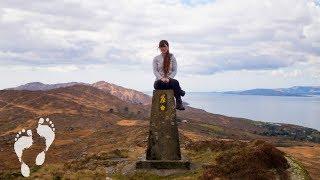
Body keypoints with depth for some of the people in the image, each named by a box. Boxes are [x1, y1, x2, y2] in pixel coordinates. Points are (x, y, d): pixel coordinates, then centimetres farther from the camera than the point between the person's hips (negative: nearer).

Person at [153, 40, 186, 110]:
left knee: (175, 82, -38)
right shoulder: (156, 58, 11)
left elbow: (174, 70, 6)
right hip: (159, 81, 0)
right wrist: (161, 78, -16)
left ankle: (178, 103, -28)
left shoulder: (172, 57, 11)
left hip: (169, 80, 0)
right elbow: (155, 71, 3)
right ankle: (180, 92, -25)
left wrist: (169, 78, -14)